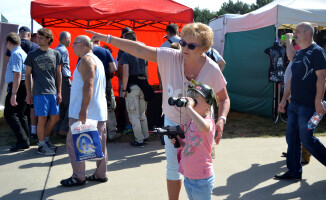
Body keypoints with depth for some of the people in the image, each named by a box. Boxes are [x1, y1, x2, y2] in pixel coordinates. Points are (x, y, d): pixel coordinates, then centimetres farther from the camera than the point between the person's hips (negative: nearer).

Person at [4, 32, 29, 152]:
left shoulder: (15, 54, -15)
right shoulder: (23, 53, 16)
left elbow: (17, 75, -24)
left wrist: (13, 94, -26)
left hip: (16, 87, -10)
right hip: (24, 87, 10)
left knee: (9, 114, -6)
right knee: (21, 114, 15)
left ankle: (23, 140, -10)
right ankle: (25, 141, 21)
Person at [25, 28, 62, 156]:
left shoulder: (56, 54, 8)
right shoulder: (32, 55, 3)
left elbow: (58, 74, 10)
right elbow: (28, 74, 5)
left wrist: (59, 92, 6)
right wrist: (28, 93, 1)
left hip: (53, 92, 3)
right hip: (39, 92, -3)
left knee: (55, 117, 8)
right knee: (42, 119, -1)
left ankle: (46, 139, 29)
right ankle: (41, 145, 13)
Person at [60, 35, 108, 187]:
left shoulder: (86, 60, -10)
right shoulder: (97, 60, 21)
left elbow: (88, 85, -22)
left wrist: (83, 110, -28)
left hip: (84, 112, -10)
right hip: (99, 111, 10)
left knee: (74, 142, -2)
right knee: (99, 144, 12)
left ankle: (78, 177, 2)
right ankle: (101, 174, 19)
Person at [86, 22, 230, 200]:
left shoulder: (212, 70, -16)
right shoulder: (171, 57, -15)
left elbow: (224, 99, -4)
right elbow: (140, 50, -18)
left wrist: (221, 119, -23)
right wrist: (107, 38, -21)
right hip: (172, 122, 2)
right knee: (173, 168, 15)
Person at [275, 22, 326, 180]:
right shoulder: (298, 54, 16)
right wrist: (284, 99, 17)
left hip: (308, 106, -9)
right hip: (294, 104, 9)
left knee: (306, 139, -3)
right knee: (291, 138, 10)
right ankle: (294, 172, 19)